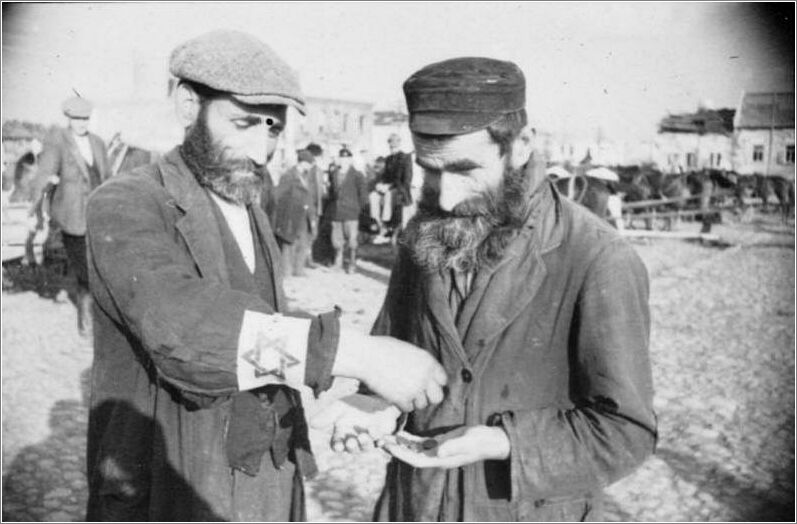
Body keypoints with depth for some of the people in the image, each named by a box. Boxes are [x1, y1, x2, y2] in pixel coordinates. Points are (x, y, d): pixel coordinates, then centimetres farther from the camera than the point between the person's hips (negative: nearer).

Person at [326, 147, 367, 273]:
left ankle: (352, 264, 10)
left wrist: (359, 208, -2)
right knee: (337, 239, 7)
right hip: (336, 213, 4)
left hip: (351, 214, -4)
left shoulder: (357, 175, -3)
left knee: (351, 238, -2)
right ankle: (338, 263, 21)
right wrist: (332, 205, 14)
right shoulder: (333, 174, 10)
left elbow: (363, 194, -1)